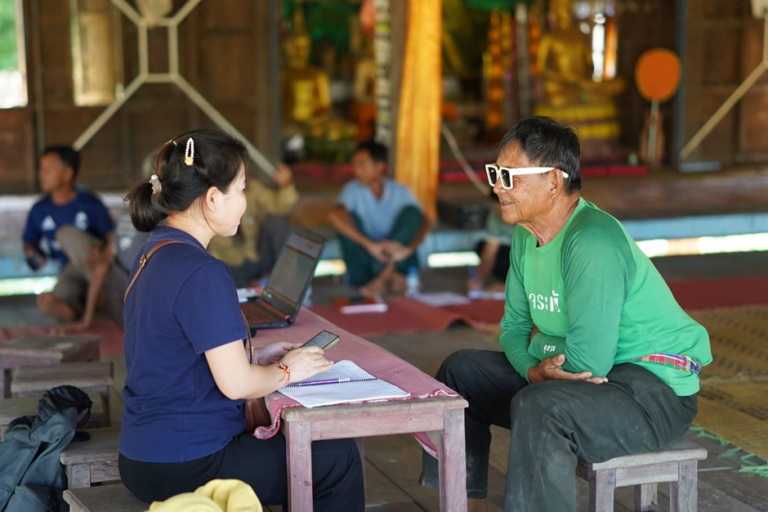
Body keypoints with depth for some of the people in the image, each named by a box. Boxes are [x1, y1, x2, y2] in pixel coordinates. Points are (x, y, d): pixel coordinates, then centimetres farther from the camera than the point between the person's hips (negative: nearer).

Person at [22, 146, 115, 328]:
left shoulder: (91, 204, -5)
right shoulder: (39, 210, 6)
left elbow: (112, 238, -7)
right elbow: (29, 242, 17)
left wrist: (102, 254, -29)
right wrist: (31, 253, -7)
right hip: (71, 273, 2)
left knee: (67, 232, -32)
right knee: (46, 302, -32)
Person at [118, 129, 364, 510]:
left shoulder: (154, 254, 8)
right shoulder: (202, 274, -22)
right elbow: (236, 384, -23)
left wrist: (257, 359, 11)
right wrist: (286, 371, -4)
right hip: (182, 467, -10)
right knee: (339, 457, 3)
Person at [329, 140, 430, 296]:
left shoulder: (400, 191, -3)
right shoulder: (354, 190, -9)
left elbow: (424, 223, -11)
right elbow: (334, 215, -29)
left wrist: (409, 248, -32)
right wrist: (369, 244, -37)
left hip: (395, 256, 1)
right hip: (366, 258, -1)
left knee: (411, 212, -17)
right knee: (350, 219, -23)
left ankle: (385, 273, -27)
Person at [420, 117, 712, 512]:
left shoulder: (593, 242, -26)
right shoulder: (527, 235, 4)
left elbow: (588, 362, -30)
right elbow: (514, 327, 10)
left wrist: (538, 354, -10)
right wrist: (535, 370, -12)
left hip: (656, 388, -10)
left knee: (537, 408, -38)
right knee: (460, 371, 14)